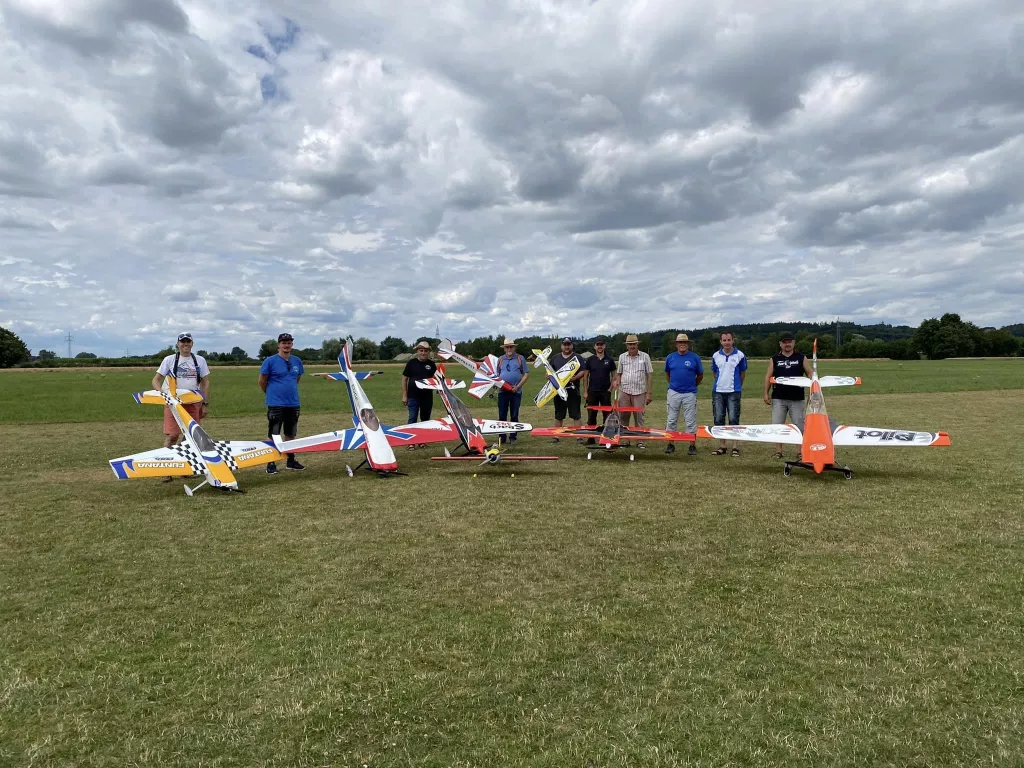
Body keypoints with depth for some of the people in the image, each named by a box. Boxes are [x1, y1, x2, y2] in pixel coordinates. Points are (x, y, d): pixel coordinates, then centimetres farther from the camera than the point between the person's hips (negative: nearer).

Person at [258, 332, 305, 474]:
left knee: (290, 434, 14)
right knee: (273, 436, 0)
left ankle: (291, 460, 24)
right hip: (275, 404, -5)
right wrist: (272, 393, 9)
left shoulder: (297, 361, 7)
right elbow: (262, 381, -1)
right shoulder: (270, 361, -8)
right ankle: (271, 463, 6)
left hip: (293, 404, 5)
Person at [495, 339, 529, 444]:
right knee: (502, 415, 1)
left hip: (516, 391, -2)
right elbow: (497, 375, 17)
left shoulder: (520, 358, 4)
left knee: (514, 416, 4)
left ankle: (513, 437, 12)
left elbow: (526, 374, 1)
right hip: (502, 391, 2)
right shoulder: (500, 359, 12)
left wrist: (518, 386, -10)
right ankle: (502, 437, 7)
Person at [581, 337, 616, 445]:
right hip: (592, 392, 0)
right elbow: (585, 376, 4)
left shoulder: (609, 360, 5)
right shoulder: (590, 360, 4)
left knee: (607, 415, 3)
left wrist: (610, 388, -4)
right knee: (591, 416, 3)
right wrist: (585, 392, -2)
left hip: (605, 392, 0)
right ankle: (591, 439, 9)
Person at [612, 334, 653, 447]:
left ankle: (640, 441, 8)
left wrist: (649, 393, -5)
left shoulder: (645, 356, 1)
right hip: (624, 391, 2)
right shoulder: (622, 357, 8)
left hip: (639, 392, -2)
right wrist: (617, 382, -6)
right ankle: (625, 440, 13)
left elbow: (650, 375, 0)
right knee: (624, 417, 5)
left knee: (639, 417, 1)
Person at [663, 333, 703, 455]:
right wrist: (673, 384, 12)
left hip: (689, 394, -2)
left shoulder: (695, 357, -1)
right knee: (671, 420, 6)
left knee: (690, 421, 2)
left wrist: (693, 386, 9)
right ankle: (671, 444, 14)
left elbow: (700, 375, 8)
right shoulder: (670, 358, 5)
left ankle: (692, 446, 9)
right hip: (673, 393, 2)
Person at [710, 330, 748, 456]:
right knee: (719, 420, 4)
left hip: (734, 392, -3)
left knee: (733, 419, -5)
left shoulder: (740, 355, 0)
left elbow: (743, 373, 10)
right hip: (718, 392, 3)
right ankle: (722, 446, 13)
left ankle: (735, 447, 2)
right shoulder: (715, 356, 6)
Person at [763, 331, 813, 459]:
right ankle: (778, 451, 7)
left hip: (797, 398, -1)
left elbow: (810, 374, 5)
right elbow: (768, 376, 7)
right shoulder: (775, 358, 8)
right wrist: (766, 393, -1)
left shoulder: (801, 357, 7)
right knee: (777, 425, 0)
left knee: (799, 426, 2)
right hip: (778, 398, 1)